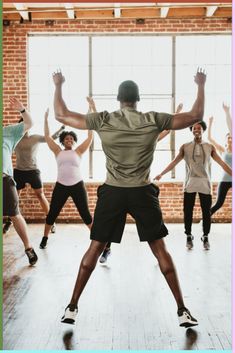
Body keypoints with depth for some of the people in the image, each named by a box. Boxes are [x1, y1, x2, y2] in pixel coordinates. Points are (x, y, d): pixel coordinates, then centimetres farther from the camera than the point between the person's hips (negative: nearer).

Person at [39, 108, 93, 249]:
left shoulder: (78, 151, 5)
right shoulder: (58, 151, 9)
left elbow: (90, 136, 0)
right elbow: (47, 136, 8)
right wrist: (46, 118, 7)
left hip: (77, 186, -1)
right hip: (61, 186, 1)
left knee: (85, 214, 2)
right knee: (52, 214, 6)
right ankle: (45, 238, 23)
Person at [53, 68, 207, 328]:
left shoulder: (102, 121, -4)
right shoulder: (154, 121, -5)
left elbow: (61, 115, 4)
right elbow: (196, 116, 3)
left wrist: (58, 85, 18)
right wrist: (201, 85, 16)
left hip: (112, 192, 1)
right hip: (142, 192, 0)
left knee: (95, 248, 11)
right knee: (160, 250, 7)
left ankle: (72, 307, 15)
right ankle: (182, 311, 10)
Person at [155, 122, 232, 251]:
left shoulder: (210, 147, 6)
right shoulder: (185, 147, 5)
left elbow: (222, 163, 5)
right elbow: (174, 162, 5)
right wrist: (161, 174, -1)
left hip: (205, 183, 0)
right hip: (190, 183, 0)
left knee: (206, 212, 3)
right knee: (188, 212, 2)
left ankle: (205, 237, 19)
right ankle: (189, 236, 17)